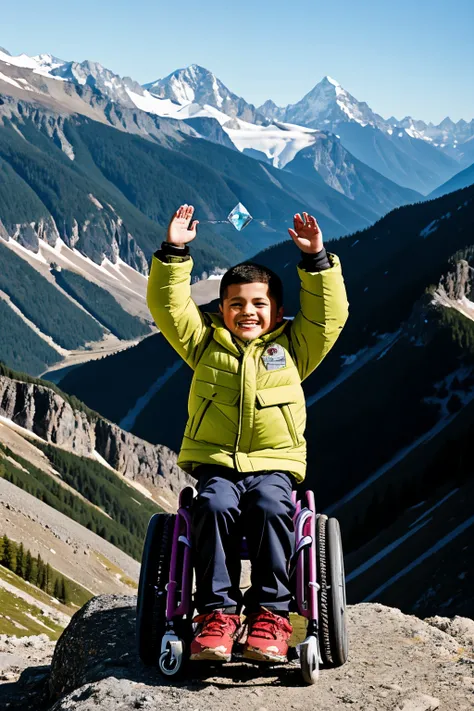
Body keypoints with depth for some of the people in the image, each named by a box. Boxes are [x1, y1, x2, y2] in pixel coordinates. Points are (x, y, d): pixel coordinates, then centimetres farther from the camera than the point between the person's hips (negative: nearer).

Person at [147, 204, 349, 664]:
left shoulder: (292, 348, 16)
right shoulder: (206, 343, 16)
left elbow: (329, 314, 9)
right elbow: (168, 306, 9)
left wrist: (316, 260, 2)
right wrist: (174, 253, 0)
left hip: (275, 464, 0)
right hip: (215, 464, 0)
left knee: (270, 506, -33)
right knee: (214, 506, -32)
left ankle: (271, 613, -28)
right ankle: (217, 611, -29)